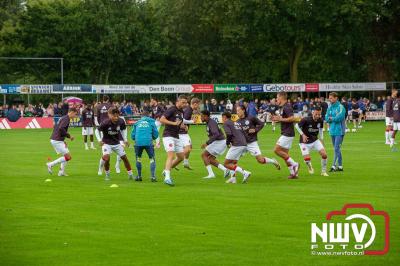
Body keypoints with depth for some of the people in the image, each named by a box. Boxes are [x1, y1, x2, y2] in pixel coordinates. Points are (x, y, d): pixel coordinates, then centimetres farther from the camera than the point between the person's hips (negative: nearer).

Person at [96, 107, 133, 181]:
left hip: (116, 143, 4)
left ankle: (130, 175, 19)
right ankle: (107, 174, -2)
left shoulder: (121, 121, -14)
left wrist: (125, 139, 3)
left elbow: (123, 130, 8)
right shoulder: (105, 123, -25)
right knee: (106, 157, -25)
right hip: (106, 143, -4)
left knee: (124, 157, 4)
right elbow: (97, 131, -11)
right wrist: (100, 140, -22)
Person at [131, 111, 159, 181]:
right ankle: (153, 176, -5)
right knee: (152, 159, 8)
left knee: (138, 158, 21)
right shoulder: (151, 121, 15)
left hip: (138, 142, 2)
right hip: (148, 142, -2)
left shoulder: (137, 123, 20)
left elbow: (132, 136, 18)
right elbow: (155, 134, 11)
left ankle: (139, 176, 19)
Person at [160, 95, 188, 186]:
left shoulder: (182, 112, 13)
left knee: (181, 157, 11)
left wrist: (182, 125, 5)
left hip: (176, 137, 9)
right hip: (168, 136, -9)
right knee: (171, 155, -20)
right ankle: (167, 178, -27)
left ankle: (166, 171, 25)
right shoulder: (172, 110, -12)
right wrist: (173, 123, -25)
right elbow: (162, 120, -19)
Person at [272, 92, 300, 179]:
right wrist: (277, 118, 11)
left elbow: (292, 118, -26)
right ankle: (293, 173, 11)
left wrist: (280, 119, -21)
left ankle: (294, 164, -7)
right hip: (285, 133, 10)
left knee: (277, 150, -11)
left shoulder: (286, 107, -16)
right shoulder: (282, 107, 15)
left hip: (287, 134, -10)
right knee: (284, 153, 9)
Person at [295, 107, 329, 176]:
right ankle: (310, 167, 22)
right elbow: (297, 125, -9)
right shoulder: (306, 120, -23)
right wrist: (302, 135, -17)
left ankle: (323, 171, 8)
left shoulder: (320, 121, -9)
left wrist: (321, 139, 7)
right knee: (307, 159, -15)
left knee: (324, 155, -12)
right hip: (305, 142, -4)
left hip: (315, 140, 4)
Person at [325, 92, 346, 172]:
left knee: (337, 148, -12)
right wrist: (334, 119, -10)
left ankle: (334, 165, -15)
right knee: (336, 149, 10)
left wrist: (331, 118, -5)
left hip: (339, 131, -7)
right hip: (332, 131, 7)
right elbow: (326, 118, 7)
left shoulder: (340, 107, -8)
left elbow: (339, 117, -19)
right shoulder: (330, 108, 13)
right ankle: (340, 166, 16)